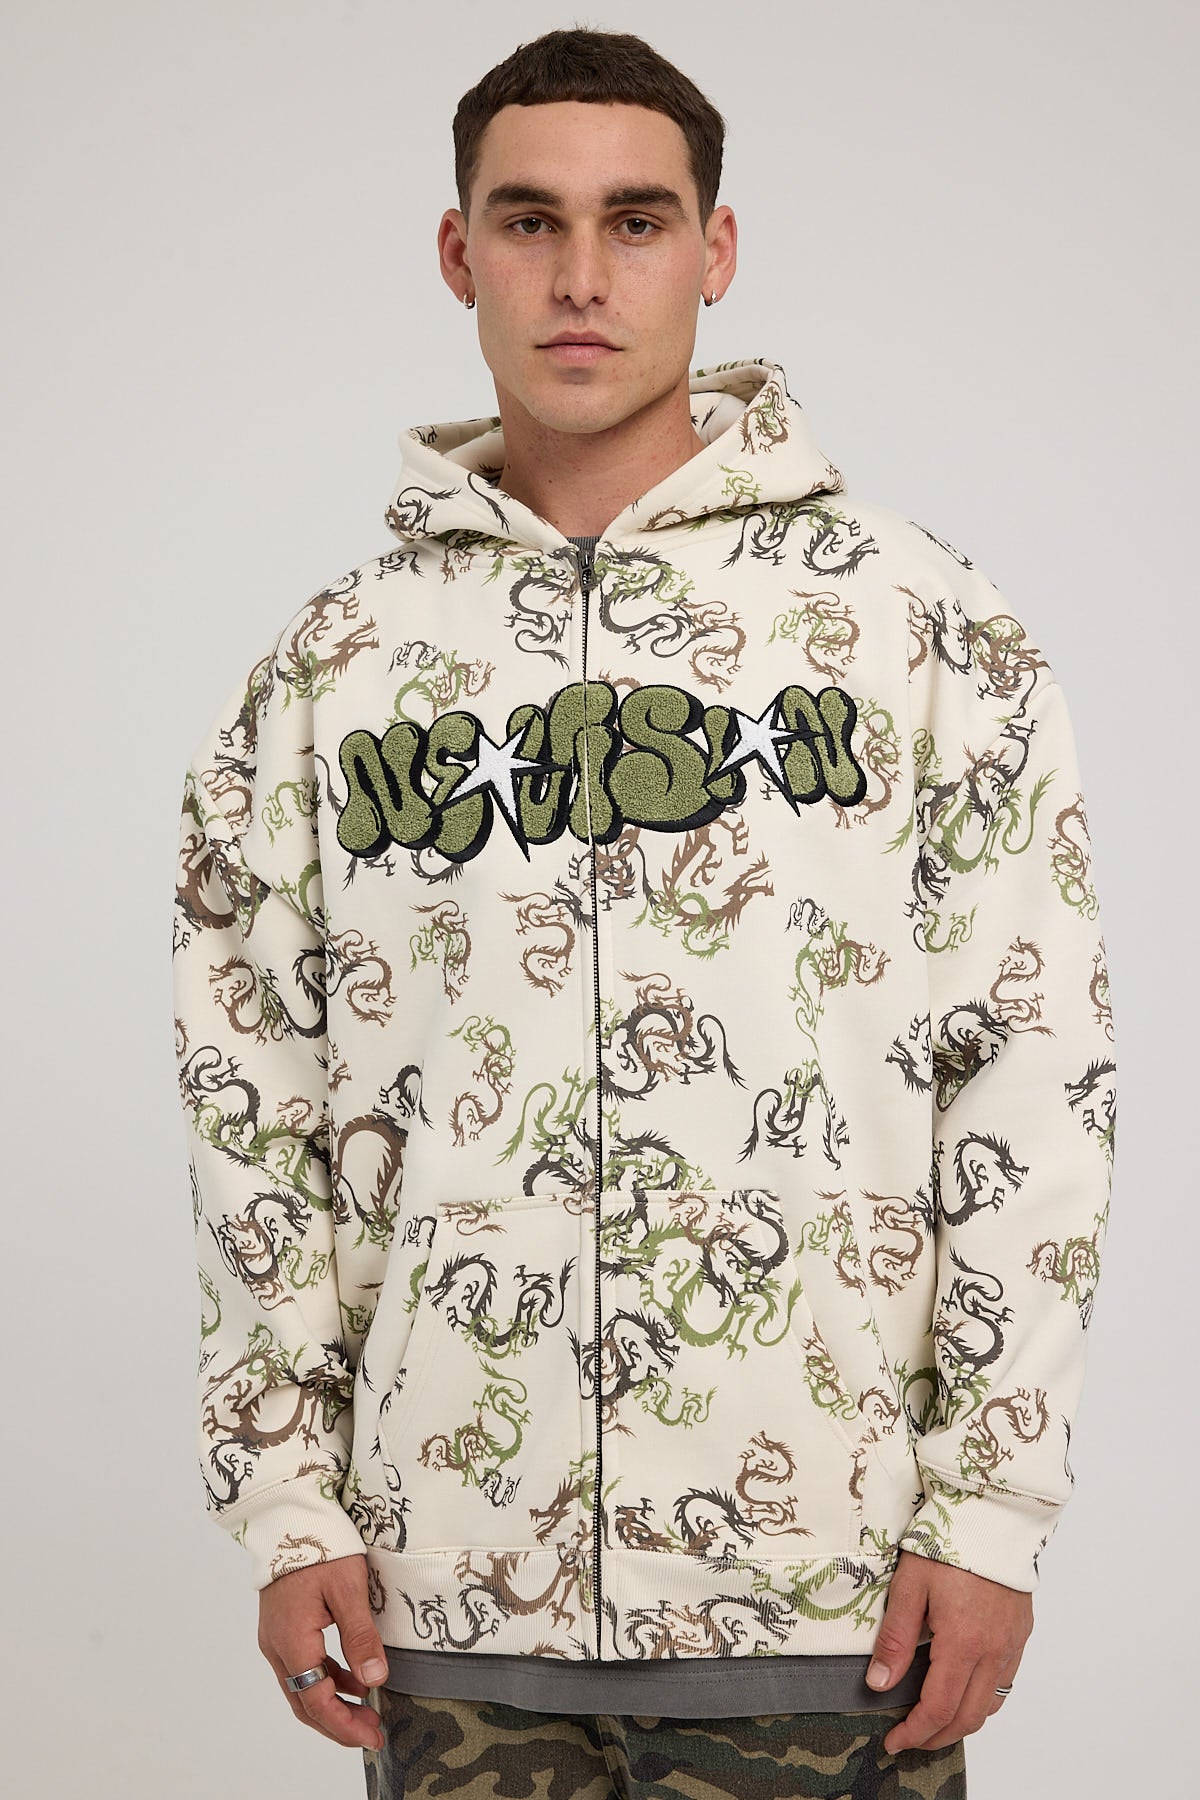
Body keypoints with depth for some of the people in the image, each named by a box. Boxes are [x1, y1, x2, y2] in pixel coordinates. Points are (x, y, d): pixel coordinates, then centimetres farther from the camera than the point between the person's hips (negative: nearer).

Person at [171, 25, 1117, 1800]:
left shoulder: (916, 622, 0)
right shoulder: (334, 668, 7)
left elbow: (1036, 1076, -2)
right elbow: (255, 1106, 9)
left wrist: (990, 1512, -6)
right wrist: (287, 1507, 4)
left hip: (829, 1575, -2)